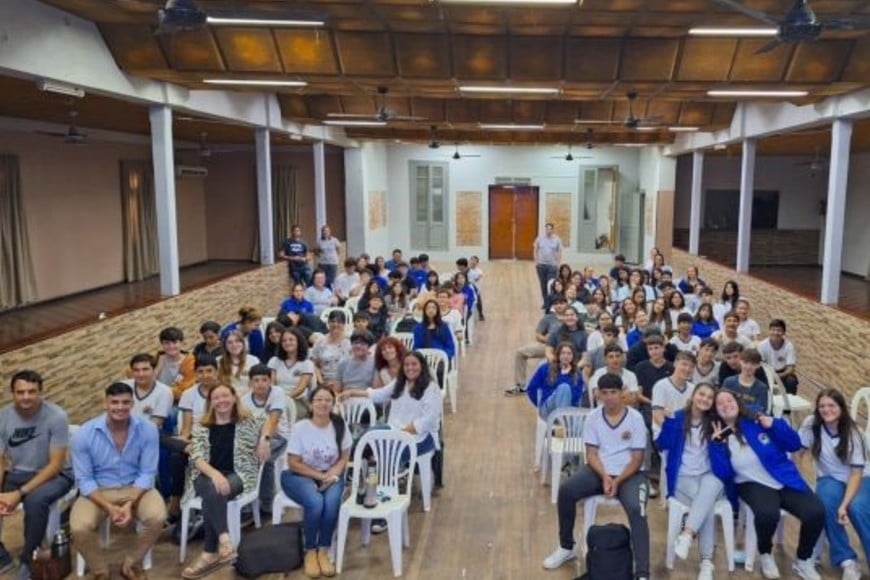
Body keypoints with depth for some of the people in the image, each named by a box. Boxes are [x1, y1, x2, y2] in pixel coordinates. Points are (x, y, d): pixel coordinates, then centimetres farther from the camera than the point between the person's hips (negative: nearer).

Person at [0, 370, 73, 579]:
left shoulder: (56, 416, -19)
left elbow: (55, 465, -18)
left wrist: (20, 493, -27)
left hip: (54, 475, -5)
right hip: (17, 474, 5)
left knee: (35, 499, -36)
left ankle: (27, 562, -12)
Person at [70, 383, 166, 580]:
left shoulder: (147, 429, -12)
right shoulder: (84, 434, -13)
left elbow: (147, 473, -8)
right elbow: (84, 480, -9)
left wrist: (130, 504, -23)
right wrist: (108, 507, -22)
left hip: (135, 488, 0)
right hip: (98, 491, 0)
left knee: (157, 517, -28)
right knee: (79, 528, -28)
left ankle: (132, 564, 2)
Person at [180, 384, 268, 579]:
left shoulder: (248, 422, 7)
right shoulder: (201, 427, 8)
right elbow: (197, 457, -3)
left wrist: (264, 438, -5)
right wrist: (214, 474, -23)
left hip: (238, 475, -1)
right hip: (206, 476, 1)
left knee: (213, 493, -34)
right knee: (212, 491, -37)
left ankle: (210, 554, -29)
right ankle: (225, 541, -40)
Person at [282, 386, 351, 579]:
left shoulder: (340, 426, -6)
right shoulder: (300, 427, -14)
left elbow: (344, 458, 1)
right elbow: (293, 463, -10)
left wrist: (331, 475, -18)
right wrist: (320, 476, -17)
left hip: (330, 475, 2)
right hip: (300, 476, -2)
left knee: (332, 502, -30)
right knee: (315, 502, -32)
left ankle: (323, 551, -10)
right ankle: (310, 552, -9)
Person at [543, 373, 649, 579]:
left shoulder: (635, 418, -8)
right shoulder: (593, 417, 0)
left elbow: (637, 459, -8)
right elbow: (591, 454, -1)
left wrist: (617, 481, -20)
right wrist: (604, 476, -20)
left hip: (630, 473, -3)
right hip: (600, 471, 3)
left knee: (636, 509, -31)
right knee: (566, 490, -20)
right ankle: (566, 548, 1)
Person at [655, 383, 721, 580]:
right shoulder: (677, 419, 2)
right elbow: (661, 445, -9)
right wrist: (667, 421, -20)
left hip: (709, 476, 2)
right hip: (683, 478, -2)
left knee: (711, 485, -37)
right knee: (707, 505, -33)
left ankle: (686, 535, -47)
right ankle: (706, 562, -30)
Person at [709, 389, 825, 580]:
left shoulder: (759, 422, 0)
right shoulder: (718, 437, -2)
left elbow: (794, 444, 0)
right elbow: (723, 474, -12)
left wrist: (775, 425, -14)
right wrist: (718, 444, -20)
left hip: (785, 480, 2)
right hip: (753, 485, -2)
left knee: (816, 512, -21)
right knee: (767, 514, -35)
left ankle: (803, 561, 7)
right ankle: (765, 555, -1)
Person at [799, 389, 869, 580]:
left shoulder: (851, 432, -15)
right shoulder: (811, 424, -12)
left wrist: (844, 504, -29)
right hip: (830, 479, 1)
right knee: (826, 503, -33)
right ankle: (846, 560, -19)